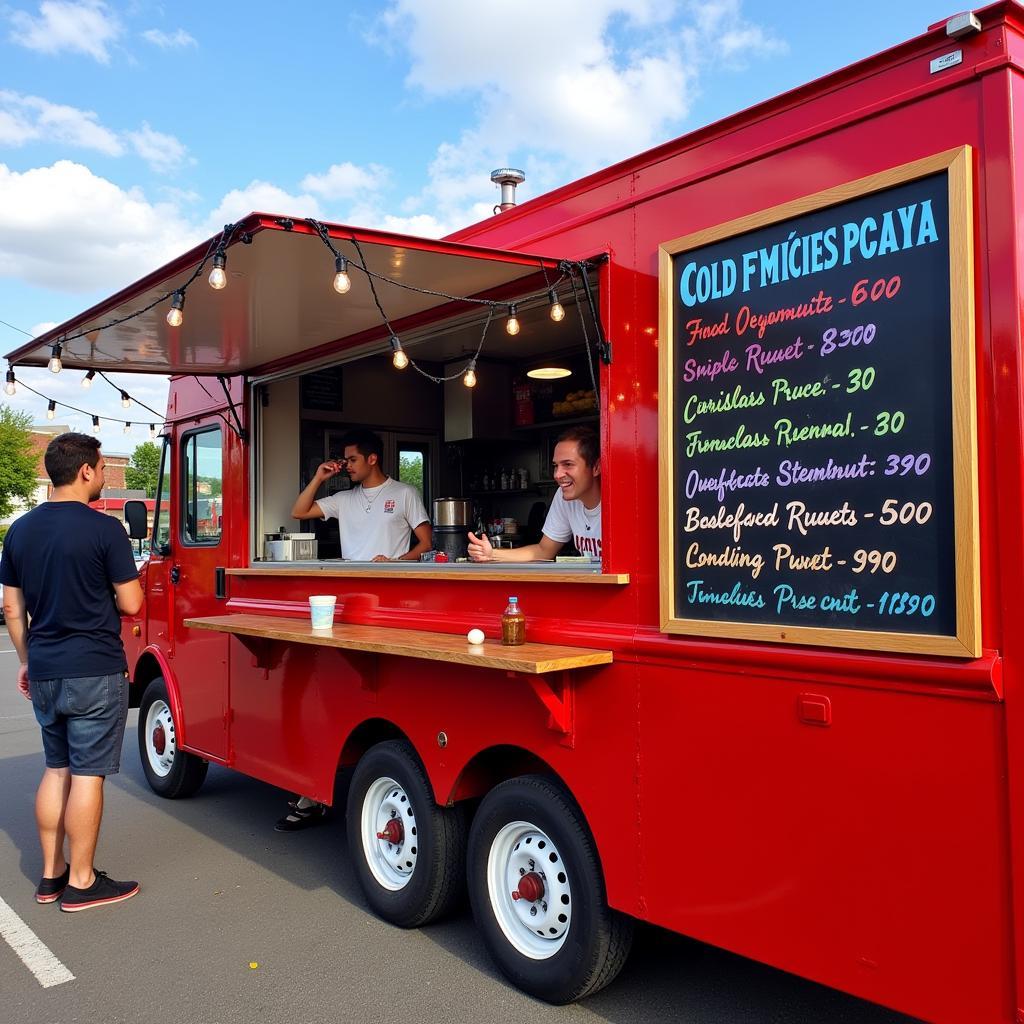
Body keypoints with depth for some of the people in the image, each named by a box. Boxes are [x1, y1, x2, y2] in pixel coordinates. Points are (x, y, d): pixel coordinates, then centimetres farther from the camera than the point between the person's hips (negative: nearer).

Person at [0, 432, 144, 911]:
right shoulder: (104, 529, -14)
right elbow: (130, 603, -11)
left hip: (44, 672, 7)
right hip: (95, 673, -6)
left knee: (56, 769, 17)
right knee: (87, 773, 2)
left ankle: (51, 874, 24)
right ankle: (81, 882, 10)